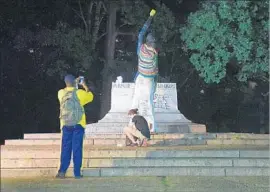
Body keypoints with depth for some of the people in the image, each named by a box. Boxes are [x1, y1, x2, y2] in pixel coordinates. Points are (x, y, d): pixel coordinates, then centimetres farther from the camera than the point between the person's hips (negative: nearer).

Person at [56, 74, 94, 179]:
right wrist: (84, 85, 20)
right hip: (78, 124, -2)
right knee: (77, 149, 1)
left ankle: (62, 171, -1)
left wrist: (75, 84, 26)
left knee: (65, 148, 7)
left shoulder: (61, 93, 0)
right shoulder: (79, 92, -7)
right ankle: (77, 173, 2)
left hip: (66, 125, 2)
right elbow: (90, 96, 12)